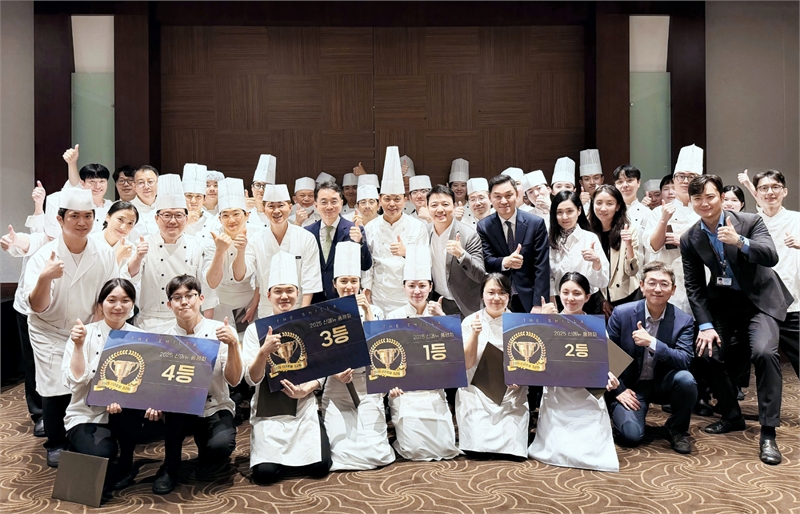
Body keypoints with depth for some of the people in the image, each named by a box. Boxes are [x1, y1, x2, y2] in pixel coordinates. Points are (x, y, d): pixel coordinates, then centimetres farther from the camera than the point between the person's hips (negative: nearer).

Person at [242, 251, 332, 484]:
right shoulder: (255, 329, 0)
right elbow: (252, 379, -7)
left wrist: (306, 389, -15)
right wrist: (264, 351, -25)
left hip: (304, 408, 1)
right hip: (268, 411, -1)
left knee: (320, 466, -15)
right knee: (265, 473, -19)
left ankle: (302, 447, 17)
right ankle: (267, 447, 15)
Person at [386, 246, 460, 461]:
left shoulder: (438, 316, 6)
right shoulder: (394, 317, -2)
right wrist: (391, 384, -19)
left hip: (434, 392, 3)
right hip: (404, 391, -2)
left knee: (445, 449, -7)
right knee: (416, 451, -15)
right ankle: (403, 430, 17)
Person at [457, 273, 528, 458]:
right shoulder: (470, 322, 0)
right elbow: (466, 364, -5)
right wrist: (475, 334, -18)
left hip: (511, 395, 1)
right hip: (476, 394, 0)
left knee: (513, 445, -17)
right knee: (479, 445, -17)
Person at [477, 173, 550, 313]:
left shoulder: (536, 223, -6)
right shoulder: (484, 226, -1)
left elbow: (541, 267, -7)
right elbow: (486, 261, -6)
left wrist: (538, 305, -14)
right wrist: (505, 262, -28)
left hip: (528, 298, -1)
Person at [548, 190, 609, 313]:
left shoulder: (590, 238, -10)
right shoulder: (550, 241, -2)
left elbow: (602, 282, -14)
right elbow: (549, 277, 3)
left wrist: (596, 261, -31)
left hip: (588, 303, -2)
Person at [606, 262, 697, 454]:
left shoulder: (683, 321, -8)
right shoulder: (622, 313, -10)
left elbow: (684, 361, -21)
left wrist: (651, 343, -34)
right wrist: (618, 390, -11)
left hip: (663, 384, 2)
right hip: (629, 385, -2)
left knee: (686, 379, -31)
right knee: (631, 435, -24)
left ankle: (676, 430, -3)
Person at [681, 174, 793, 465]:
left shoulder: (750, 222, -12)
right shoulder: (689, 239, -5)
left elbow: (772, 257, -25)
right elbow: (694, 286, -2)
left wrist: (740, 241, -42)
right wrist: (705, 325, -10)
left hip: (759, 299, -3)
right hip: (722, 302, 4)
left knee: (764, 353, -25)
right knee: (707, 352, -8)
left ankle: (768, 432, -13)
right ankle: (731, 417, 18)